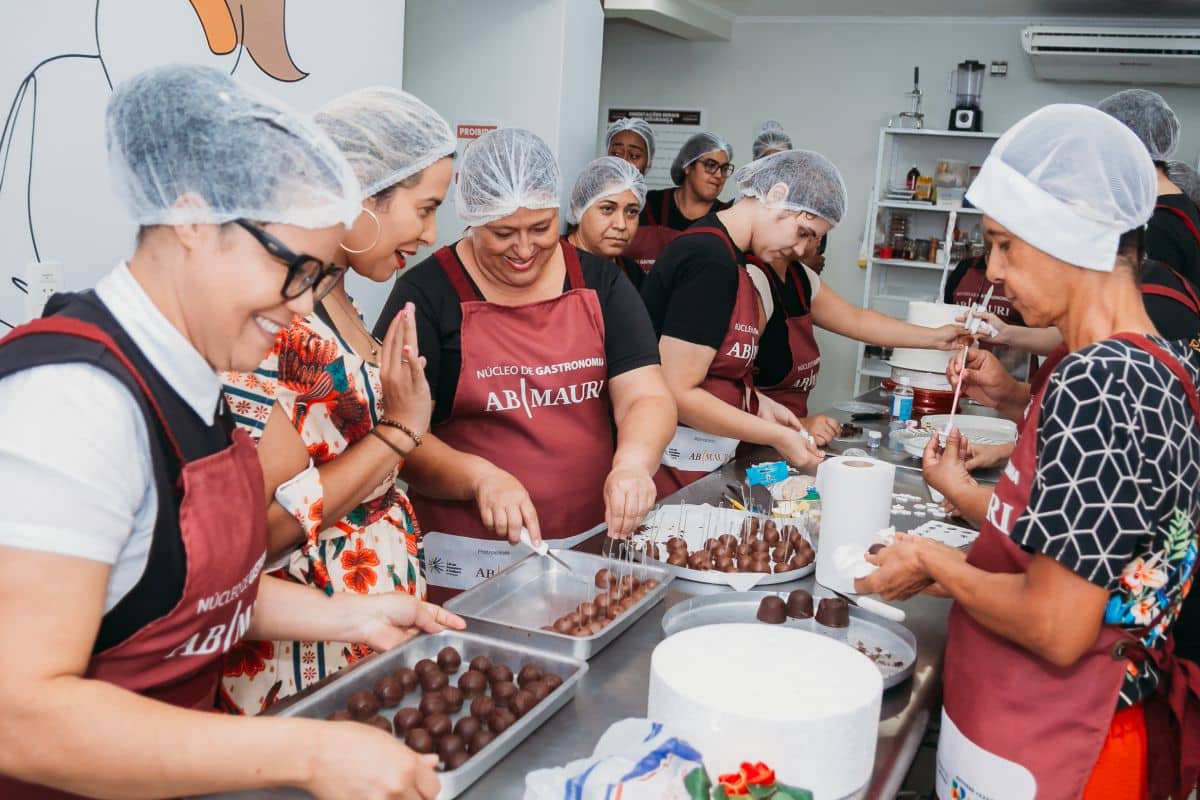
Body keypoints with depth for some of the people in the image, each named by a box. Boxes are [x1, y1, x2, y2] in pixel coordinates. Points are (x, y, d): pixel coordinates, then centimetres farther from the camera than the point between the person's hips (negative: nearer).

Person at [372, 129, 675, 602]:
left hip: (592, 543, 4)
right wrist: (478, 476, -28)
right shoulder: (426, 292, -6)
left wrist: (633, 461, -24)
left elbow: (646, 396, -4)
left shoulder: (598, 283, 4)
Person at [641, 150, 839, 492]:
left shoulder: (727, 253, 10)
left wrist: (759, 404, 6)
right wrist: (777, 436, -14)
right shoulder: (711, 264, -20)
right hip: (676, 462, -9)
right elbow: (677, 393, -21)